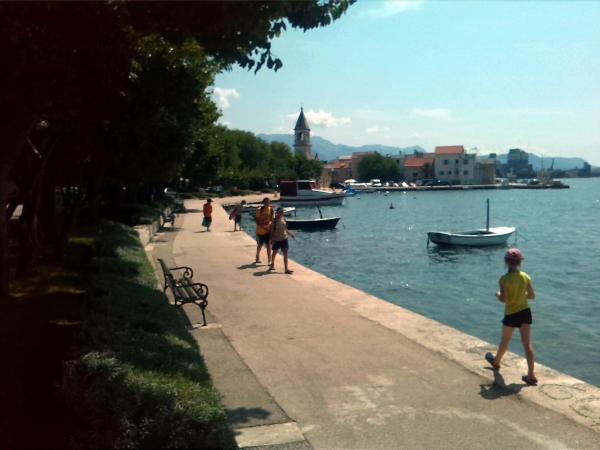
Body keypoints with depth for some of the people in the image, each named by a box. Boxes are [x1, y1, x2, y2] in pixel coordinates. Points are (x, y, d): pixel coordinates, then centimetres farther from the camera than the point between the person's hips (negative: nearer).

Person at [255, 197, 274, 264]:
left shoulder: (271, 210, -2)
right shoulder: (259, 210, -7)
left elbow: (272, 220, 1)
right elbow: (257, 220, -7)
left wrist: (269, 224, -19)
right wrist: (262, 226, -19)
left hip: (268, 231, 0)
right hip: (260, 230, 0)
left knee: (268, 245, -2)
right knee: (259, 245, 14)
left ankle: (269, 261, 3)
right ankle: (257, 257, 36)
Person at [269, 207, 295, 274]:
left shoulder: (283, 218, 2)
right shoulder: (275, 220, -14)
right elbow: (272, 230, -11)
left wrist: (291, 234, 11)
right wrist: (272, 239, -15)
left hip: (284, 238, 4)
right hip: (276, 239, -4)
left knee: (285, 253, -5)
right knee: (274, 252, 15)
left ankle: (286, 268, -6)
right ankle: (272, 265, 38)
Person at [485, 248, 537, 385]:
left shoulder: (504, 279, -17)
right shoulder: (526, 277, -4)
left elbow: (503, 299, -18)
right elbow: (532, 296, 2)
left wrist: (498, 294, 3)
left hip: (511, 314, -3)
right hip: (525, 312, 3)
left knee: (505, 341, 19)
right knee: (527, 343, 2)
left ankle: (496, 362, 43)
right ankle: (531, 375, 0)